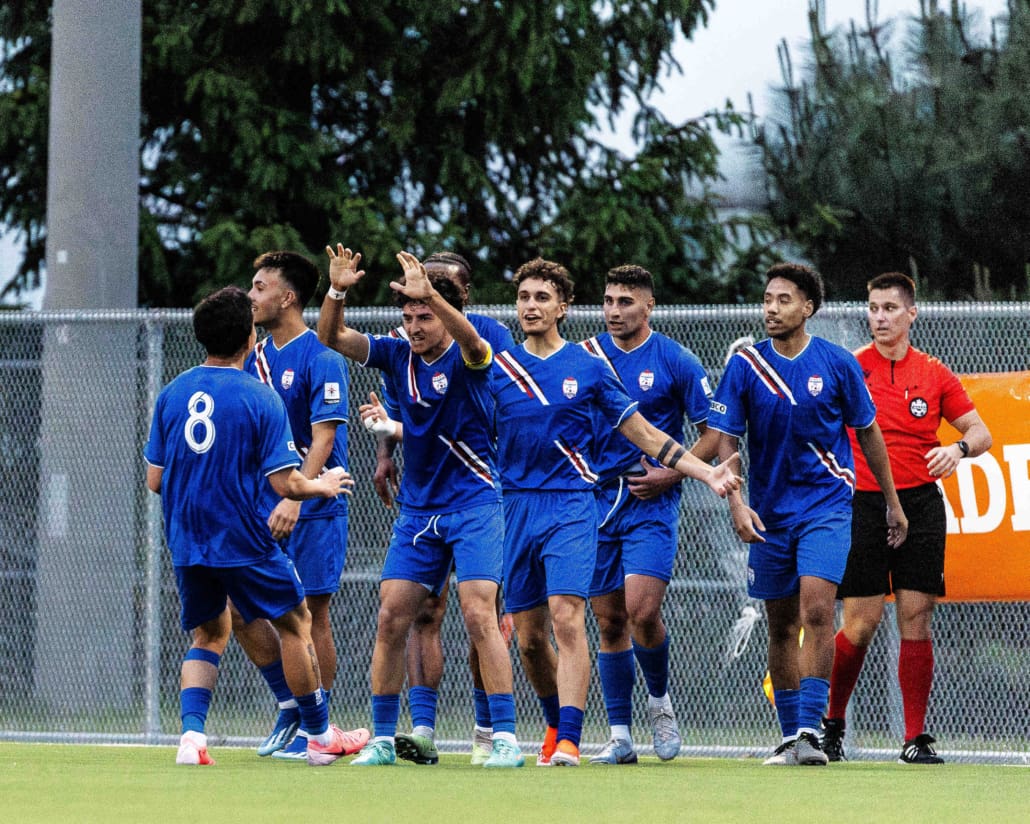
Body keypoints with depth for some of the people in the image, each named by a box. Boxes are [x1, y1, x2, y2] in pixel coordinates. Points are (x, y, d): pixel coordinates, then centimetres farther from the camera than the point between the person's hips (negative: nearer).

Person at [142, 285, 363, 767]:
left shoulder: (171, 395, 1)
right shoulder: (260, 398, -12)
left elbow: (154, 480, 5)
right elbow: (284, 484, -15)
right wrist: (323, 486, 6)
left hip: (186, 542, 5)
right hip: (245, 541, -5)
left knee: (209, 635, 21)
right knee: (296, 624, 14)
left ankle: (192, 732, 0)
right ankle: (320, 738, 20)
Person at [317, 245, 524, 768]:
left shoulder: (464, 359, -9)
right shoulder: (398, 356, 5)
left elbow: (472, 342, -33)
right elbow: (332, 337, 0)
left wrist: (430, 293, -48)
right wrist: (337, 292, -20)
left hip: (473, 504, -5)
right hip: (417, 510, 5)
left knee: (479, 615, -15)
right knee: (391, 617, -1)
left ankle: (505, 738, -13)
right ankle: (382, 739, 6)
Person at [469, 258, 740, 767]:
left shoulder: (588, 367, 4)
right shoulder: (497, 369, 9)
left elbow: (643, 434, 8)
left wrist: (707, 474, 2)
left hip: (570, 506, -3)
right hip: (515, 508, 3)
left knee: (566, 617, -19)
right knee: (529, 636, 6)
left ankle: (568, 740, -23)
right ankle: (556, 724, 28)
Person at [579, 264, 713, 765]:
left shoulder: (675, 361, -2)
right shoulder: (584, 357, 7)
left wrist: (671, 473, -9)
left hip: (651, 502, -4)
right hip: (597, 499, 4)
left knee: (641, 609, -17)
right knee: (609, 620, 4)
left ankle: (659, 699, 10)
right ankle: (620, 737, 9)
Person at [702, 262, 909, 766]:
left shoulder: (837, 363, -3)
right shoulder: (745, 366, -2)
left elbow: (868, 433, 8)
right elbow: (723, 439, -5)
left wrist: (893, 503, 13)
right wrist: (736, 503, -19)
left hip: (826, 506, -2)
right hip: (769, 512, 2)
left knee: (816, 610, -19)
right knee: (781, 626, 9)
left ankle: (810, 730, -20)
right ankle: (790, 736, 20)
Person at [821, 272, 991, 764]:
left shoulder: (934, 375, 7)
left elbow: (980, 432, 11)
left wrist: (959, 448, -10)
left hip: (920, 504, 2)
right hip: (863, 504, -2)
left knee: (916, 621, -2)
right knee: (861, 623, -6)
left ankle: (916, 739, 2)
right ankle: (832, 724, 13)